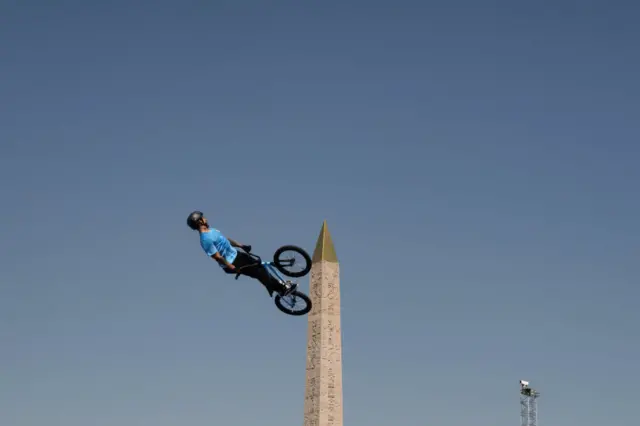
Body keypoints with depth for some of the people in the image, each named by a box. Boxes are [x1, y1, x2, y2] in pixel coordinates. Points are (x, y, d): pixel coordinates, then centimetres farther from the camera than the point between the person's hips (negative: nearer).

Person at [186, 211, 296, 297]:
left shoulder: (210, 230, 5)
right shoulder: (206, 239, -28)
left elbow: (225, 239, 17)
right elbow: (217, 257, -27)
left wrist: (241, 245, 20)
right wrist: (231, 267, -21)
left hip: (236, 254, 9)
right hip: (232, 262, -9)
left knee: (259, 266, 13)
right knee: (259, 273, -5)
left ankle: (278, 285, 26)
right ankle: (281, 289, 8)